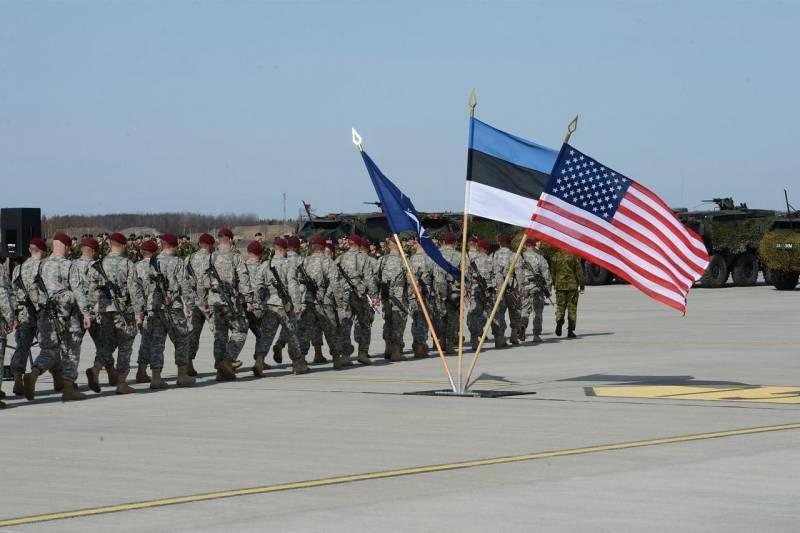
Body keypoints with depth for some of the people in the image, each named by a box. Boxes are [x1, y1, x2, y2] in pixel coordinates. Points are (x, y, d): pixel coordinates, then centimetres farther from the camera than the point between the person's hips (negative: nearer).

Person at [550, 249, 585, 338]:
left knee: (560, 306, 10)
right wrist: (582, 285, 0)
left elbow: (553, 273, 8)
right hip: (572, 286, -2)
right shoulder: (574, 256, -9)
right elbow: (579, 271, -7)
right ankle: (570, 330, 6)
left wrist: (554, 284, 19)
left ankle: (559, 321, -20)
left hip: (560, 285, 2)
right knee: (572, 308, 6)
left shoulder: (555, 257, 2)